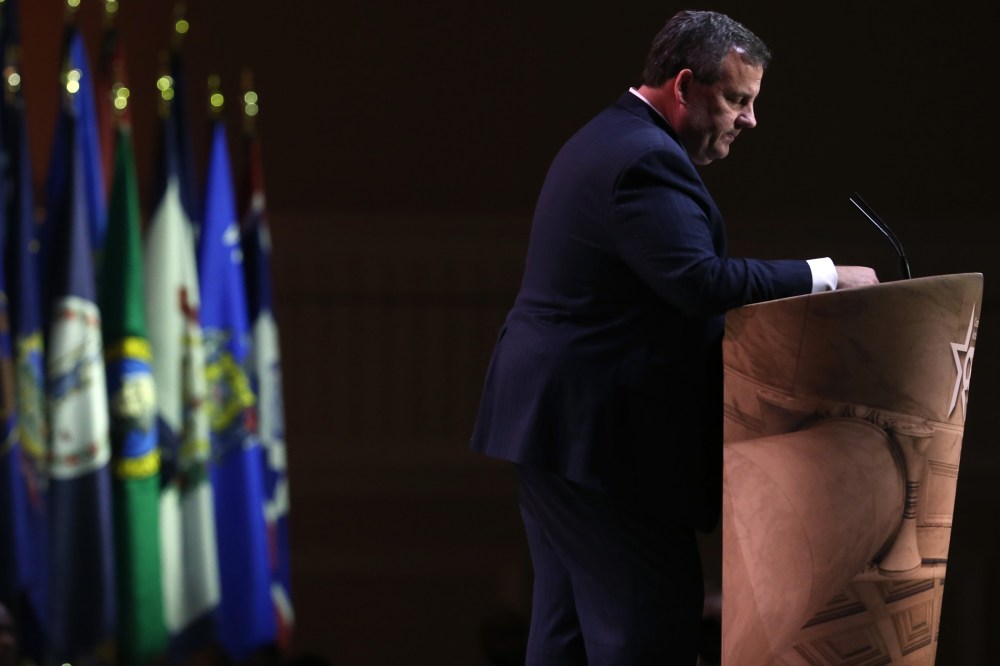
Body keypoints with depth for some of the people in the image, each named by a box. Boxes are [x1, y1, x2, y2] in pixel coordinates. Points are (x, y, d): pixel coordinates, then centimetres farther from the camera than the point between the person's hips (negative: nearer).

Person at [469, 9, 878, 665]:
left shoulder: (608, 140, 17)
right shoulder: (647, 160, -17)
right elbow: (702, 280, -27)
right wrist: (824, 277, -19)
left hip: (550, 418, 11)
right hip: (603, 433, -11)